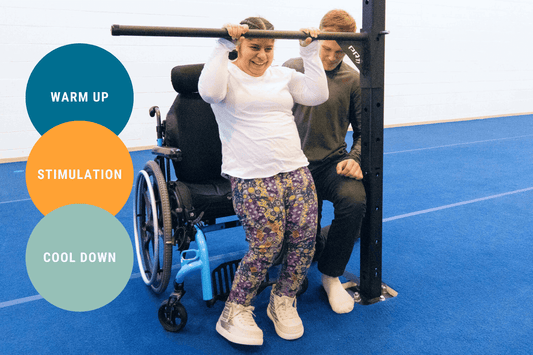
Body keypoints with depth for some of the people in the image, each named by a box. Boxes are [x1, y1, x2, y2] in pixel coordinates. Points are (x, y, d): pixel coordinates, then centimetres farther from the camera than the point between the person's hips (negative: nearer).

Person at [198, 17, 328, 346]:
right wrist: (224, 45, -17)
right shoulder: (228, 74, 4)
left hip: (296, 170, 6)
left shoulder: (282, 75, 19)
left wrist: (310, 52, 6)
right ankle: (235, 312, 7)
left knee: (305, 236, -6)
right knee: (267, 245, -14)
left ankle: (284, 300, 19)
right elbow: (210, 91, -20)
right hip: (252, 178, -5)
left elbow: (318, 94, 7)